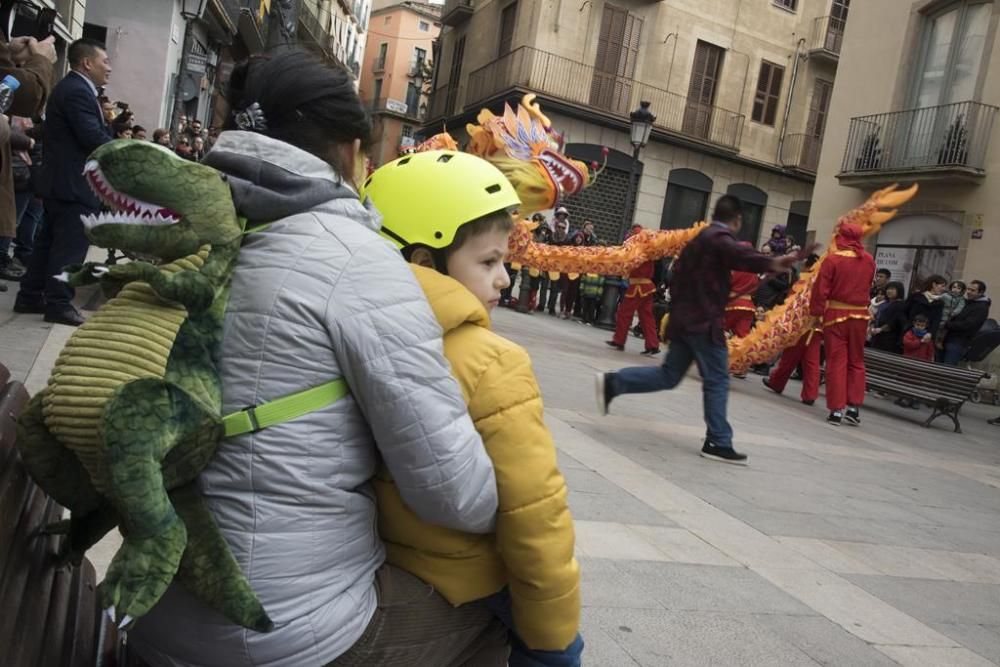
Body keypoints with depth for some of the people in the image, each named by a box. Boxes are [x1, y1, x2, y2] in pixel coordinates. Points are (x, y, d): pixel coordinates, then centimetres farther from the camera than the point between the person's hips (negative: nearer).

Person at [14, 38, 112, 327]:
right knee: (71, 245, -5)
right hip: (75, 183, -11)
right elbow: (94, 138, -22)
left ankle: (30, 297, 20)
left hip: (63, 181, 11)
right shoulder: (78, 91, -16)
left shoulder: (71, 87, 19)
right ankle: (58, 303, 1)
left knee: (50, 241, 14)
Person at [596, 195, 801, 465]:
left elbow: (676, 273, 24)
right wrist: (771, 263, -51)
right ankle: (718, 443, 4)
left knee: (669, 375, 14)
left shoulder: (699, 239, 19)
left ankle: (612, 383, 8)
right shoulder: (720, 238, -11)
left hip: (684, 318, 9)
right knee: (717, 381, -2)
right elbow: (739, 255, -34)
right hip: (705, 321, -9)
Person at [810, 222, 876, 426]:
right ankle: (854, 408, 14)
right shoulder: (869, 260, 2)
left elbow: (821, 289, -12)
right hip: (860, 315, 4)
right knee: (856, 362, 14)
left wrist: (816, 312, -4)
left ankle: (836, 410, 1)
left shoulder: (832, 259, -11)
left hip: (835, 315, -3)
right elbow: (867, 285, 14)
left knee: (836, 362, 2)